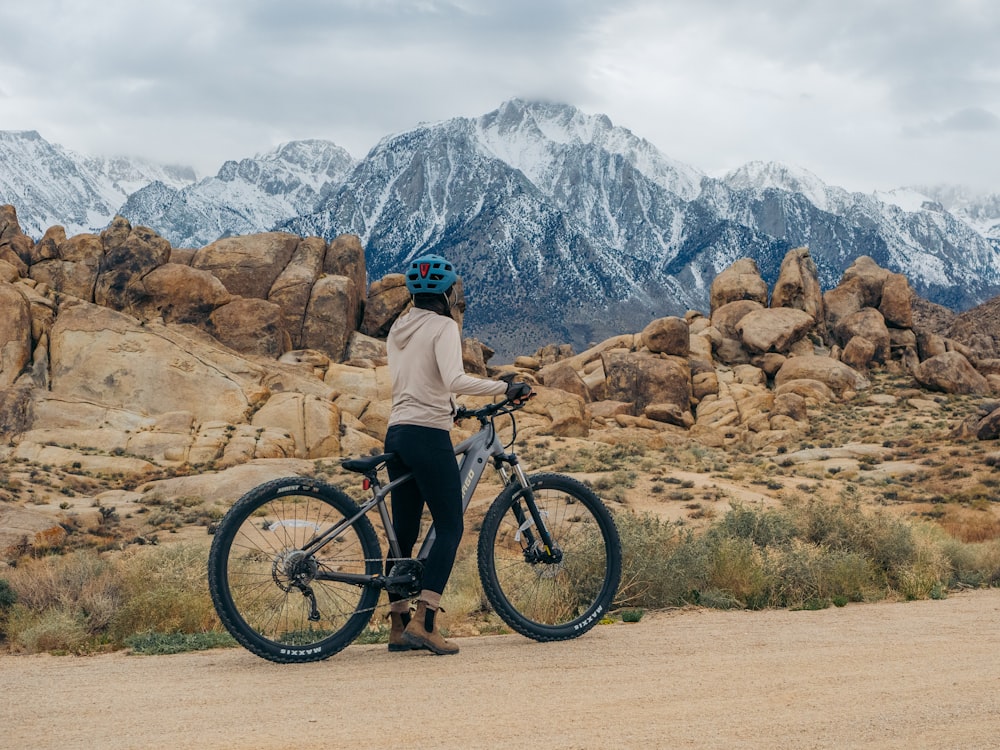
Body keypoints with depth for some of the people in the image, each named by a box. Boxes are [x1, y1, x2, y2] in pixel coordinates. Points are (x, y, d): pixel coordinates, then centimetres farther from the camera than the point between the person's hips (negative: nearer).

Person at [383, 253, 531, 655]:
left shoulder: (398, 328, 15)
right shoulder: (443, 327, -8)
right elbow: (455, 380, -23)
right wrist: (505, 387, -18)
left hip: (397, 433, 8)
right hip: (428, 437, -8)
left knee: (403, 532, 10)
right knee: (449, 527, -2)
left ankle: (399, 626, 13)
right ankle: (424, 621, -11)